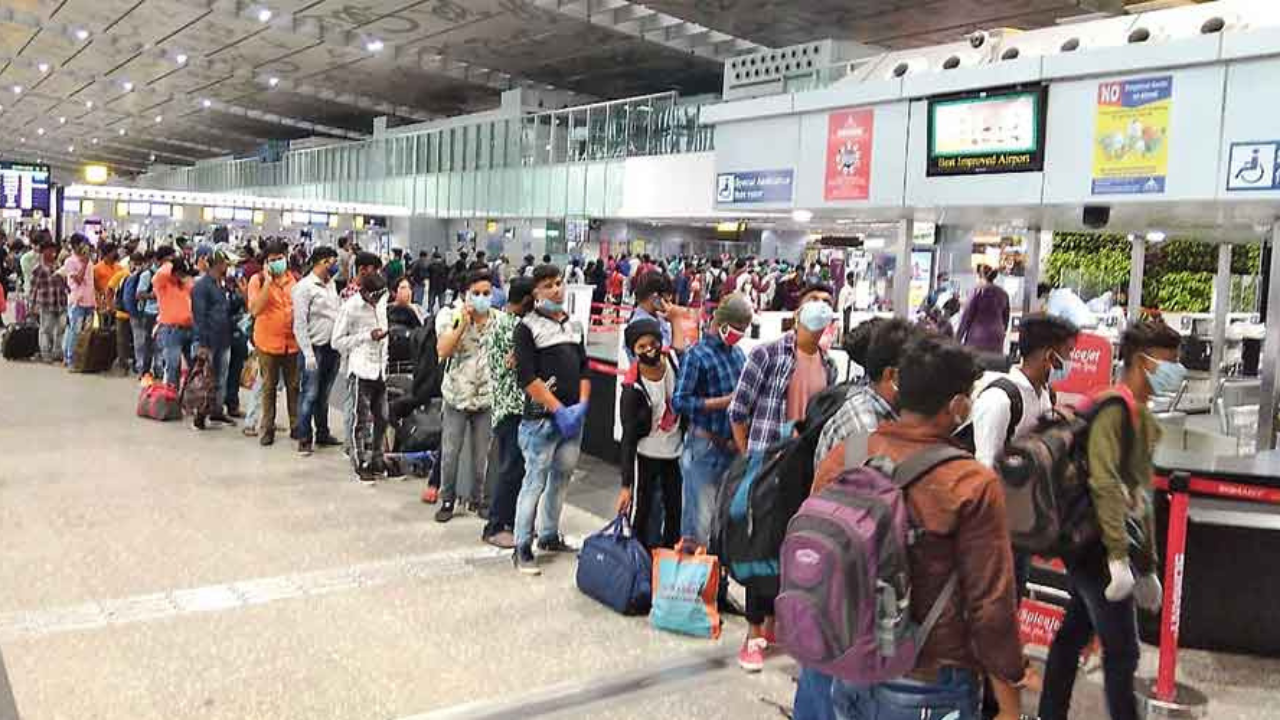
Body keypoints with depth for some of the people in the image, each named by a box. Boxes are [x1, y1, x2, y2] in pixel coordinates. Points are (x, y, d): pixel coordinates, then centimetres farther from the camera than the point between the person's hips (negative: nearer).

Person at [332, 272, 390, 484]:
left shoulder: (381, 303, 9)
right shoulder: (350, 308, -10)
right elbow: (337, 341, -8)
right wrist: (368, 336, -16)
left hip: (379, 369, 6)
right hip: (361, 370, -6)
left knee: (381, 418, 10)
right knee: (362, 419, -1)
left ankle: (376, 462, 23)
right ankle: (361, 466, 9)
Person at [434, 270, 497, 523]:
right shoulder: (451, 316, -6)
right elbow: (443, 351, -18)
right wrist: (463, 323, -23)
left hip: (487, 397, 1)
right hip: (457, 395, -1)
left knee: (482, 454, 10)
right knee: (450, 453, 3)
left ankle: (476, 499, 26)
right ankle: (447, 500, 18)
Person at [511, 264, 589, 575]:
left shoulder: (574, 325, 15)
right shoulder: (528, 327, -6)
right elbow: (528, 377, -13)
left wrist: (581, 404, 1)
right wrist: (559, 409, -14)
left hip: (573, 417, 7)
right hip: (542, 418, -6)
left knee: (561, 477, 15)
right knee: (535, 481, -4)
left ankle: (549, 536, 29)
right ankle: (522, 548, 4)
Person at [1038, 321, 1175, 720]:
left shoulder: (1143, 416, 17)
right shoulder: (1114, 407, -14)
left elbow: (1142, 493, 20)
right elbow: (1104, 482, -25)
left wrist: (1147, 565, 21)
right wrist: (1119, 554, -28)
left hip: (1091, 551, 10)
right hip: (1101, 548, -10)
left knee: (1074, 634, 16)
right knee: (1122, 650, -3)